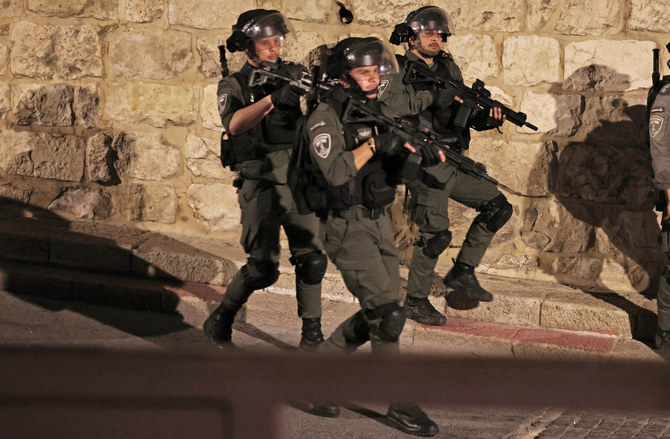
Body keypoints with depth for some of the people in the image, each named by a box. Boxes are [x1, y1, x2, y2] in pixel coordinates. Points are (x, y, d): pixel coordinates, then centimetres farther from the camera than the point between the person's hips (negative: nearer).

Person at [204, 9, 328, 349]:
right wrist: (272, 98, -40)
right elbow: (235, 125, -24)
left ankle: (312, 329, 12)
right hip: (260, 185, -3)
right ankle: (220, 321, 12)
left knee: (312, 259, -2)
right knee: (262, 268, -8)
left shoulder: (294, 74, 6)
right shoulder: (233, 86, -3)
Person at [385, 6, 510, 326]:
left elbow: (471, 116, 15)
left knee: (498, 206, 4)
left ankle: (463, 272, 13)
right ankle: (415, 301, 3)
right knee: (435, 233, -11)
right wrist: (432, 96, -30)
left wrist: (490, 117, -6)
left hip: (453, 163, 8)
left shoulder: (449, 69, 14)